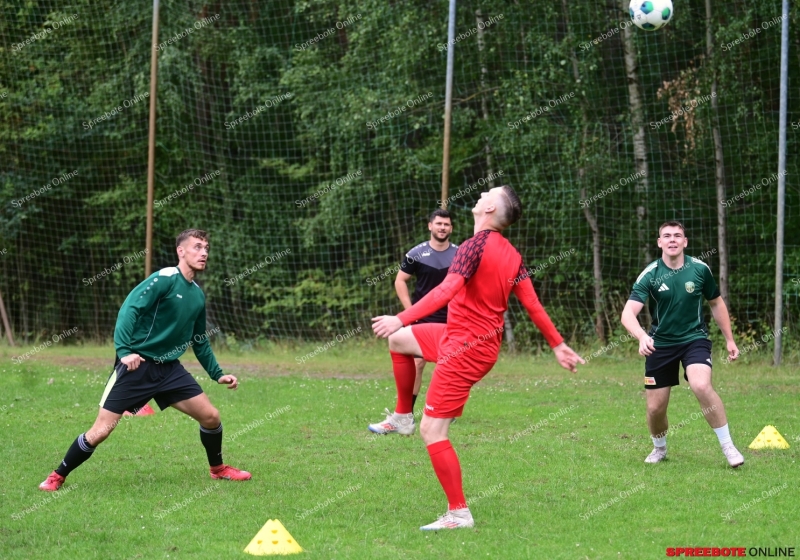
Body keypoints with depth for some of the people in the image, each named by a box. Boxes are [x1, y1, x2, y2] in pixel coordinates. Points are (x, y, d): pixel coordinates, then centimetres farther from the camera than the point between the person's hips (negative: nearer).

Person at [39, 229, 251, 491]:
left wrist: (217, 374, 23)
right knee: (100, 432, -9)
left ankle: (217, 468, 27)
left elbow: (200, 341, 24)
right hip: (137, 365, -7)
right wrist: (124, 350, -31)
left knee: (211, 417, 1)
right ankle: (57, 477, 9)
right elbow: (129, 309, -21)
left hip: (169, 369, 7)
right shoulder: (164, 279, -12)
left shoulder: (197, 295, 12)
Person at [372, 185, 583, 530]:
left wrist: (401, 319, -33)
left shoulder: (476, 245, -18)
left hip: (466, 348, -9)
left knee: (432, 431, -8)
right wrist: (557, 345, 13)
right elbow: (532, 303, 6)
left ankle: (459, 514, -6)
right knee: (398, 340, 25)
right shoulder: (512, 255, 6)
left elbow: (448, 290, -29)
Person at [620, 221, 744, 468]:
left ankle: (728, 445, -15)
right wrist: (642, 336, -43)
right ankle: (659, 448, 34)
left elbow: (716, 303, 11)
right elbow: (628, 313, -23)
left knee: (701, 385, -28)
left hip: (694, 338, -1)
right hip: (660, 343, 1)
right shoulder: (650, 275, -13)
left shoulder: (699, 269, -7)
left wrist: (729, 339, 11)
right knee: (655, 407, 1)